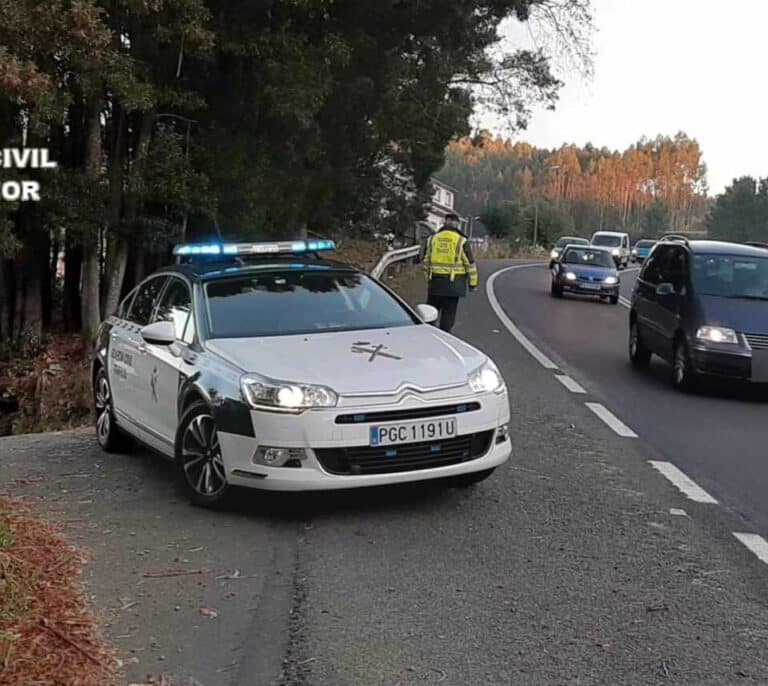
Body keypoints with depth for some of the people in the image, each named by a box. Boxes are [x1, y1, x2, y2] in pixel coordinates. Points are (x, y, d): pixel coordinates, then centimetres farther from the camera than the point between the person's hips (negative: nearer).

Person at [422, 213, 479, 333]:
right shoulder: (461, 241, -5)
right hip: (454, 283, -3)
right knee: (449, 312, 3)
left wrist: (428, 277, 23)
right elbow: (470, 263, -4)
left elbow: (426, 261, 13)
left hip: (435, 281, 3)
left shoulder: (432, 239, 7)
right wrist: (473, 282, 4)